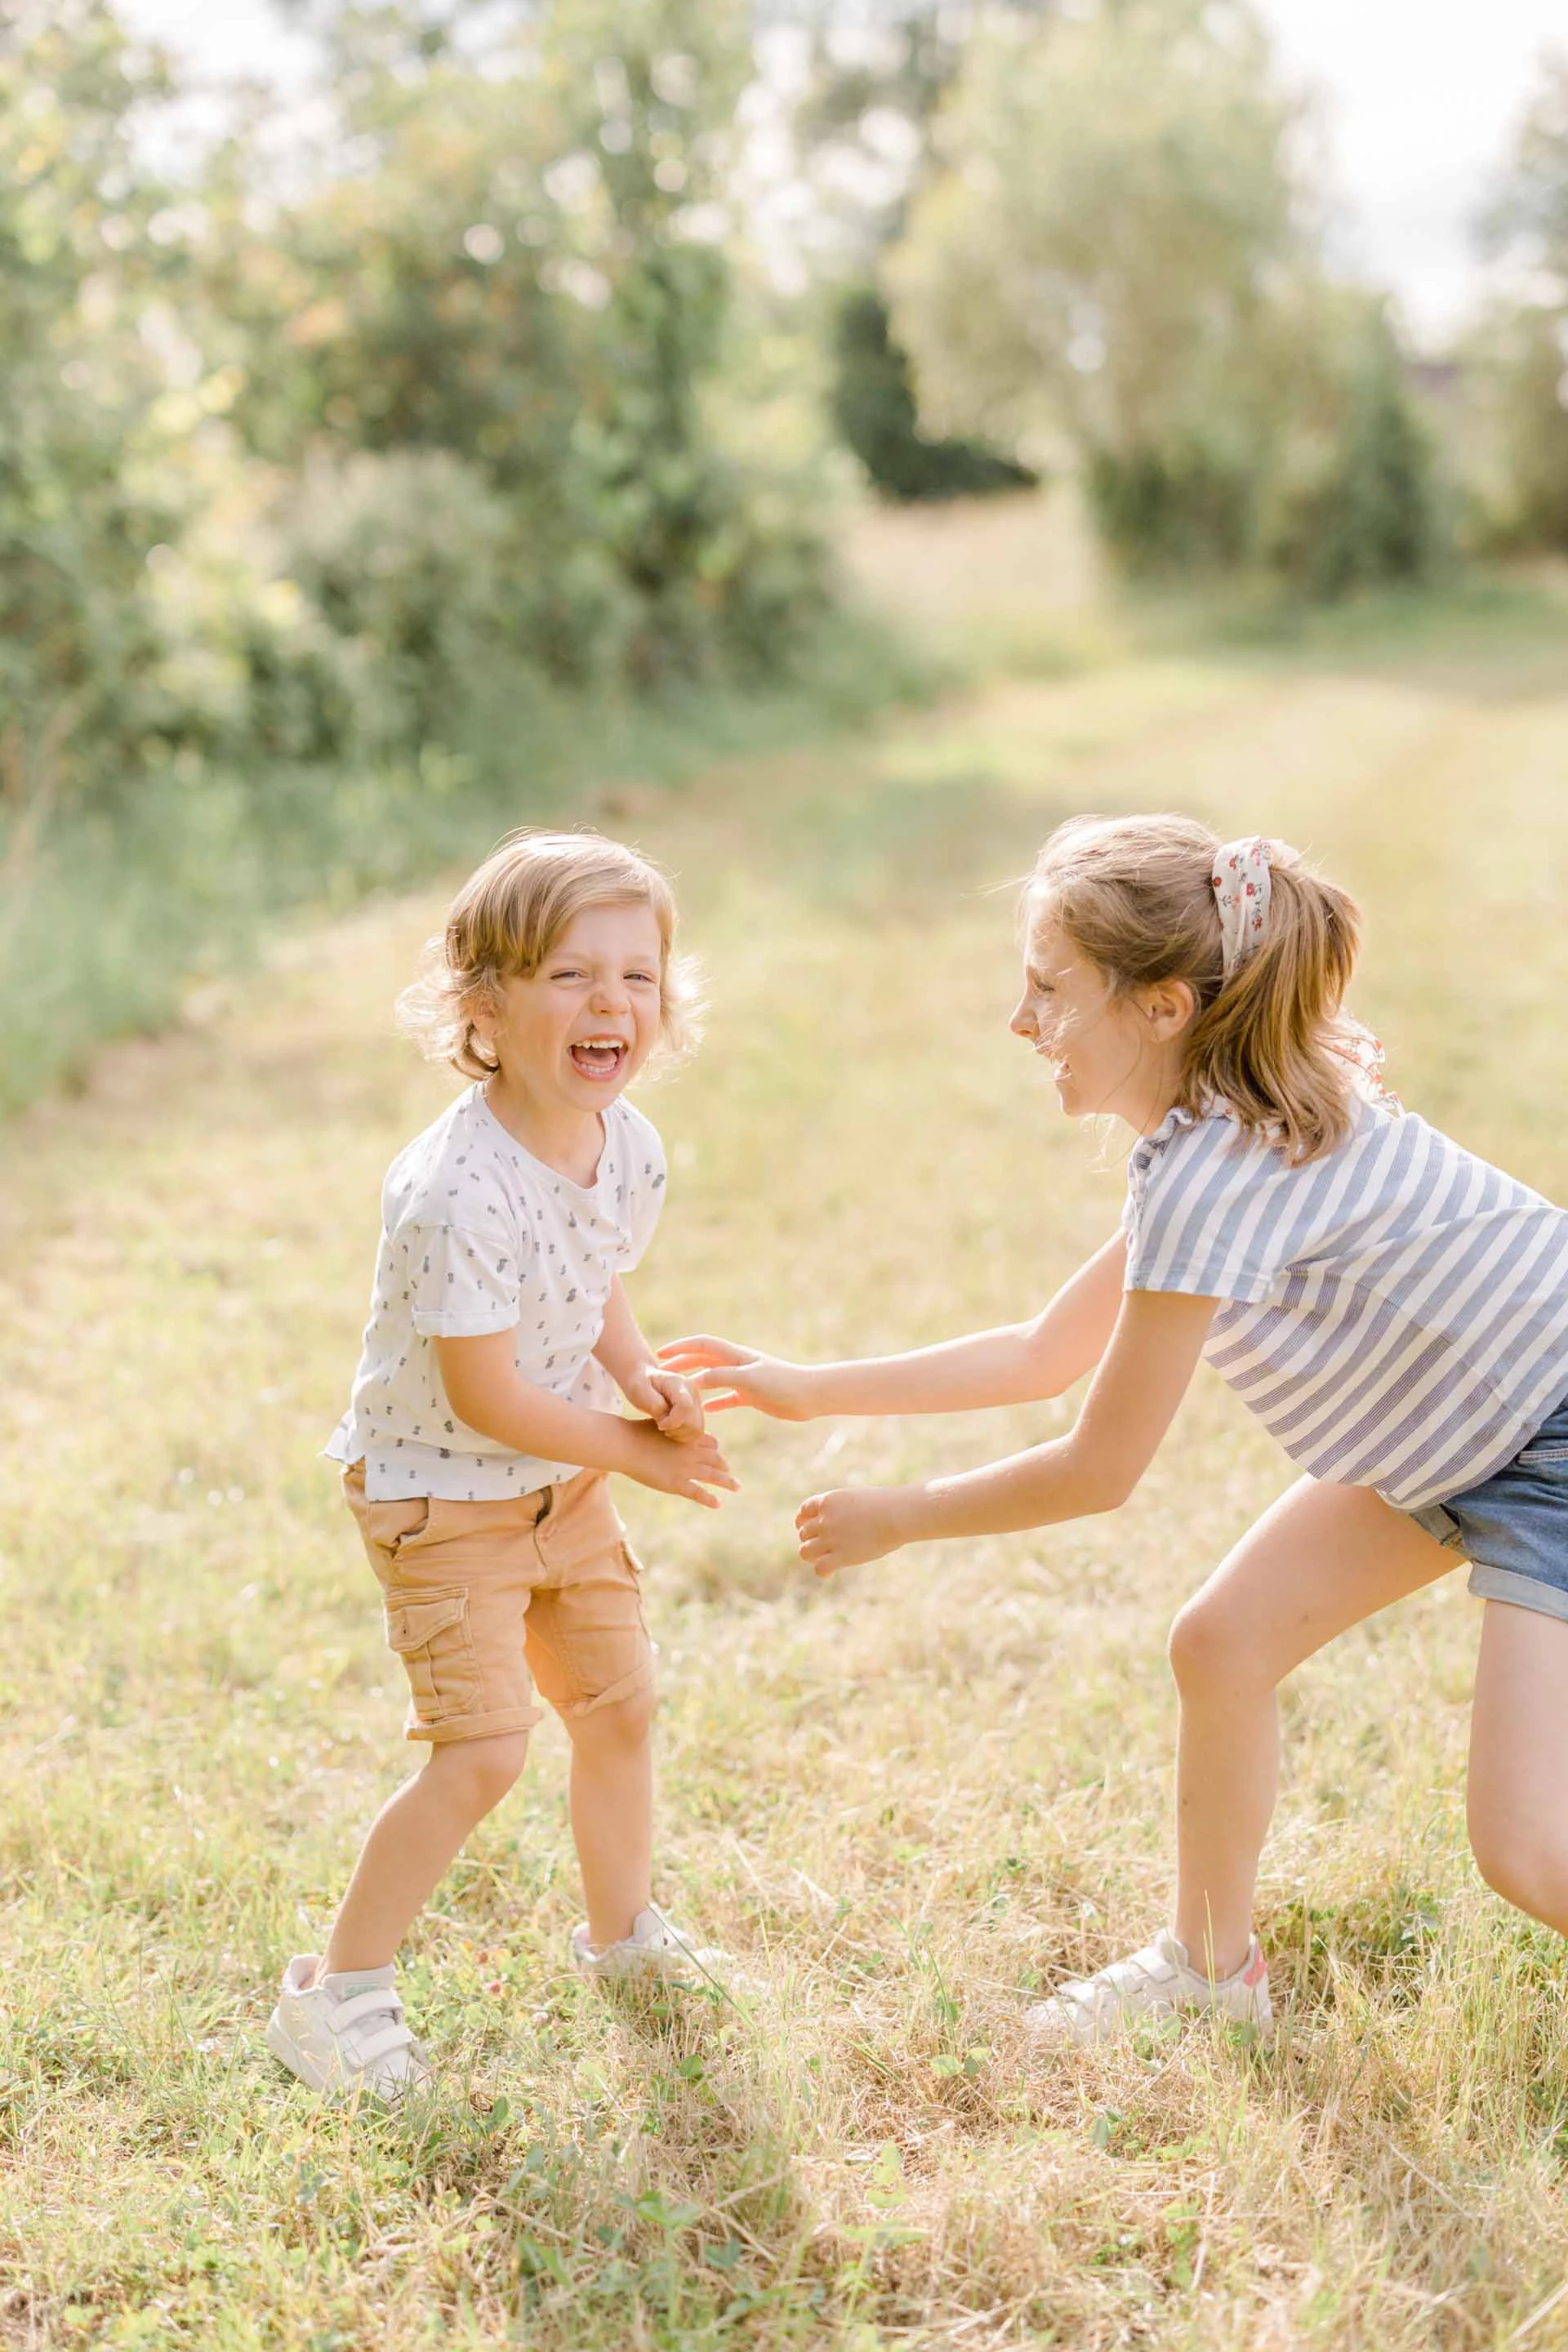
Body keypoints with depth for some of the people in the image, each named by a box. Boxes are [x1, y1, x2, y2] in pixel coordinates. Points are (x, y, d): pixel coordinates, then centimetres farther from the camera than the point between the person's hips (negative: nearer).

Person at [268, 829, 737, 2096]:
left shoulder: (630, 1148, -7)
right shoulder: (461, 1191, -33)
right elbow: (488, 1397, -27)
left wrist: (645, 1378, -9)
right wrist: (638, 1450, -16)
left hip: (566, 1479, 8)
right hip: (439, 1490, -8)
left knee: (621, 1704, 16)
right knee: (485, 1749, -10)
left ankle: (620, 1925, 41)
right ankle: (338, 1990, 8)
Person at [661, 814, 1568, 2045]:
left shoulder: (1214, 1176, -29)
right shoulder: (1220, 1133, 1)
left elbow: (1097, 1472, -18)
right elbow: (1049, 1352, 10)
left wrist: (892, 1518, -4)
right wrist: (808, 1387, 10)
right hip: (1458, 1432, 10)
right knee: (1223, 1642, 10)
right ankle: (1213, 1960, 31)